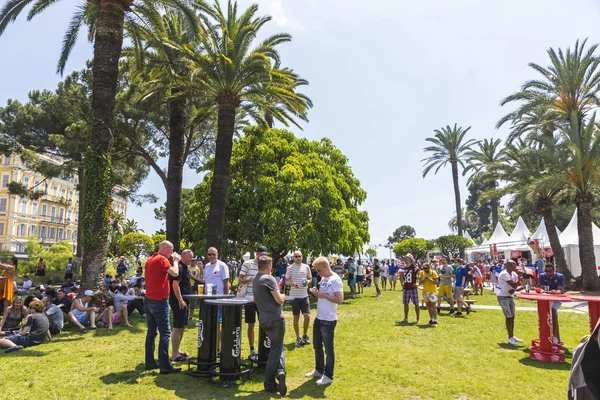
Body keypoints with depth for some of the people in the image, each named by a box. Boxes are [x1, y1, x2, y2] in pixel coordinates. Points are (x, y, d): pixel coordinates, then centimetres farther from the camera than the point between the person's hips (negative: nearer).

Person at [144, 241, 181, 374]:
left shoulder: (150, 260, 13)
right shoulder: (162, 259, -13)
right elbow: (175, 273, -24)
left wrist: (172, 259, 16)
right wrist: (175, 261, -6)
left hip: (148, 300, 9)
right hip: (159, 301, -9)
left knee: (151, 332, 14)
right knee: (165, 333, -5)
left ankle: (149, 362, 18)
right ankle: (164, 366, -5)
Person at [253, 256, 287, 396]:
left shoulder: (255, 279, 12)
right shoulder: (269, 279, -15)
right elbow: (279, 300, -16)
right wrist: (283, 295, 5)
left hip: (264, 320, 8)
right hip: (275, 319, -8)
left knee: (276, 348, 17)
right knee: (276, 350, 4)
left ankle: (280, 371, 4)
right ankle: (269, 384, 6)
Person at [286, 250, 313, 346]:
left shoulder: (306, 267, 3)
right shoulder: (290, 268, -3)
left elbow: (310, 278, 14)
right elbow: (286, 281, 1)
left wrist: (308, 281, -9)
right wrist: (292, 284, -20)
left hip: (304, 295, 2)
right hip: (294, 296, -2)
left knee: (307, 316, -2)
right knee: (296, 317, 6)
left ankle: (305, 335, 21)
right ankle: (298, 338, 19)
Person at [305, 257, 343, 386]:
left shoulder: (335, 280, -18)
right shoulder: (323, 279, 9)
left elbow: (340, 299, -24)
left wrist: (323, 295, -22)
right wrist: (316, 292, -2)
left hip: (328, 320, -9)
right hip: (319, 318, 9)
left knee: (328, 349, 4)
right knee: (317, 345, 21)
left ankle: (328, 376, 17)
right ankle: (319, 370, 37)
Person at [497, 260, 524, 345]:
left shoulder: (514, 274, 3)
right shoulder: (504, 274, -22)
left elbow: (521, 286, 4)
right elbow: (514, 286, -26)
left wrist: (514, 290, -16)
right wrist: (519, 276, -22)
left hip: (510, 297, 8)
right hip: (503, 297, -8)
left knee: (512, 317, 12)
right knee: (509, 317, -7)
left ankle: (512, 336, 24)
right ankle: (510, 338, 3)